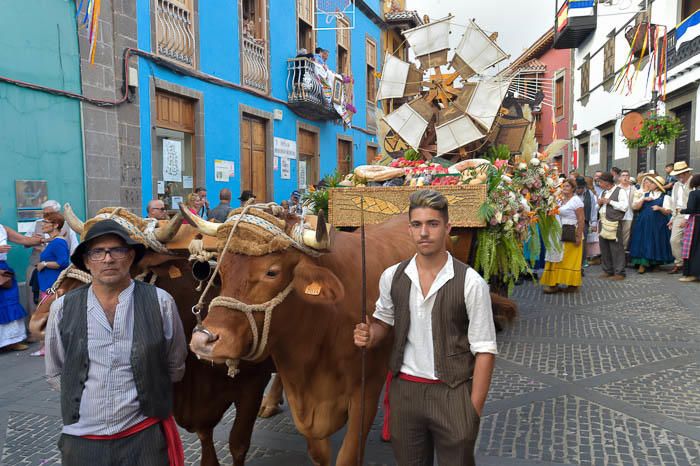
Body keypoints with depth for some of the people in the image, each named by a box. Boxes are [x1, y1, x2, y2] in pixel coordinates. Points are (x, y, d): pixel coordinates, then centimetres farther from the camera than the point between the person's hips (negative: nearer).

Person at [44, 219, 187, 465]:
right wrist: (86, 392, 5)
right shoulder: (63, 308, -1)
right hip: (81, 440, 2)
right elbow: (55, 373, 11)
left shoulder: (160, 302, -6)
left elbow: (174, 367, 5)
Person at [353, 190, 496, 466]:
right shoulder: (392, 277, -3)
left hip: (453, 393, -3)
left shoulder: (470, 282, -13)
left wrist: (474, 410, -10)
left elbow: (484, 350, -9)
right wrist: (369, 336, -8)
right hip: (404, 390, 3)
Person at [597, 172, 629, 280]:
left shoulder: (620, 191, -3)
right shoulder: (603, 192, 21)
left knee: (616, 248, -7)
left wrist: (609, 201, -12)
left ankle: (619, 273, -2)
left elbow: (625, 206, -15)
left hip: (613, 223, -8)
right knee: (604, 248, 10)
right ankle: (607, 271, 19)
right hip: (602, 222, 8)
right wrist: (599, 203, 7)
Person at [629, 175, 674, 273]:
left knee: (655, 243, 1)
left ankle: (654, 264, 15)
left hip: (658, 224, -2)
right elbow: (634, 207, 5)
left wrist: (660, 208, -21)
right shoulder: (644, 195, 13)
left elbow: (668, 212, -3)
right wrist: (643, 200, -8)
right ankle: (643, 264, 2)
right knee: (643, 243, -2)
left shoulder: (665, 197, 4)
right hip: (644, 223, 3)